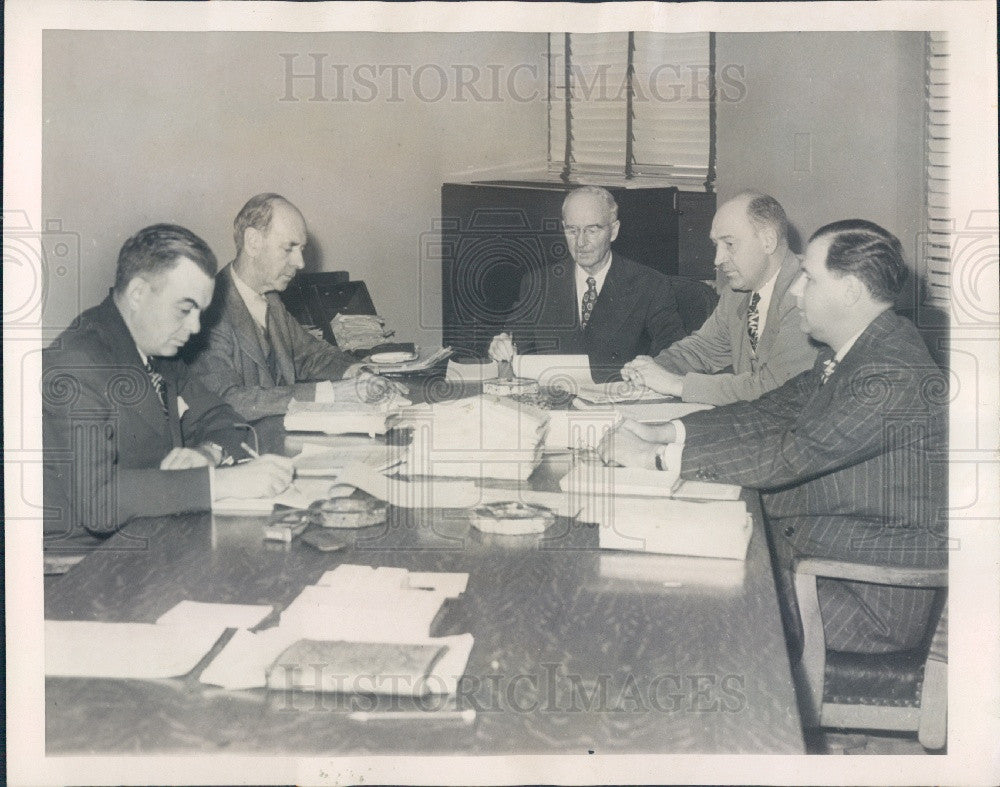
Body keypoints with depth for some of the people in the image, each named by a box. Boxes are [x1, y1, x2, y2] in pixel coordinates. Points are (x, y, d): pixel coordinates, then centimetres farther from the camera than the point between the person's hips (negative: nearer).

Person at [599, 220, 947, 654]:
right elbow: (769, 413, 8)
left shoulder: (898, 375, -25)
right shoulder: (846, 352, 6)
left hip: (872, 600, -8)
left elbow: (791, 455, -28)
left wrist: (657, 455, -24)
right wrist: (662, 432, -4)